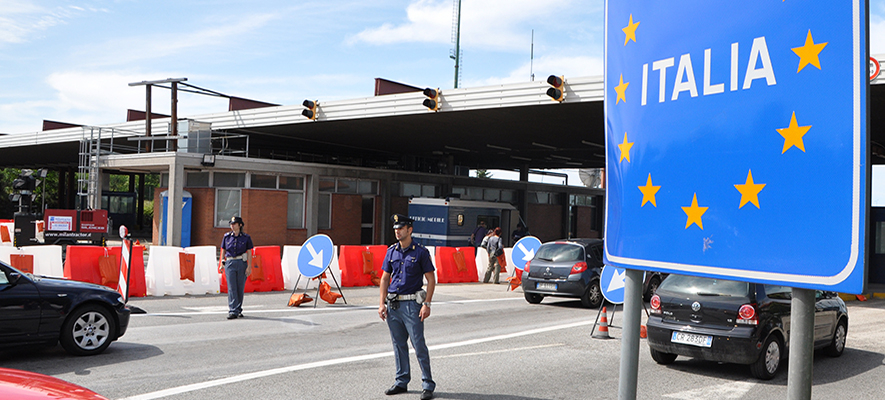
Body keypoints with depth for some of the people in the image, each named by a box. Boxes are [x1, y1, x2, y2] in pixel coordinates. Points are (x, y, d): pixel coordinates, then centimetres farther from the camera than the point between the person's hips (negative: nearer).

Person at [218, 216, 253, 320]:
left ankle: (239, 310, 17)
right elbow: (223, 251, 13)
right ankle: (232, 311, -9)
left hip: (241, 263, 0)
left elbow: (249, 253, 2)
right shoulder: (227, 236, 7)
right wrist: (222, 264, 6)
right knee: (231, 289, -7)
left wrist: (249, 267, -5)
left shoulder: (246, 237, 2)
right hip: (230, 264, 1)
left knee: (240, 288, 4)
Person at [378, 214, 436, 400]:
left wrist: (426, 304, -11)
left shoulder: (420, 252, -5)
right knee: (398, 345, 12)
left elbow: (431, 279, -4)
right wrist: (382, 303, 5)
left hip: (411, 304, -5)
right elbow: (385, 278, 13)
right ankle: (401, 382, 22)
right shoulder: (391, 251, 9)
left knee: (419, 345, -6)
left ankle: (428, 385, 2)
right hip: (393, 304, 5)